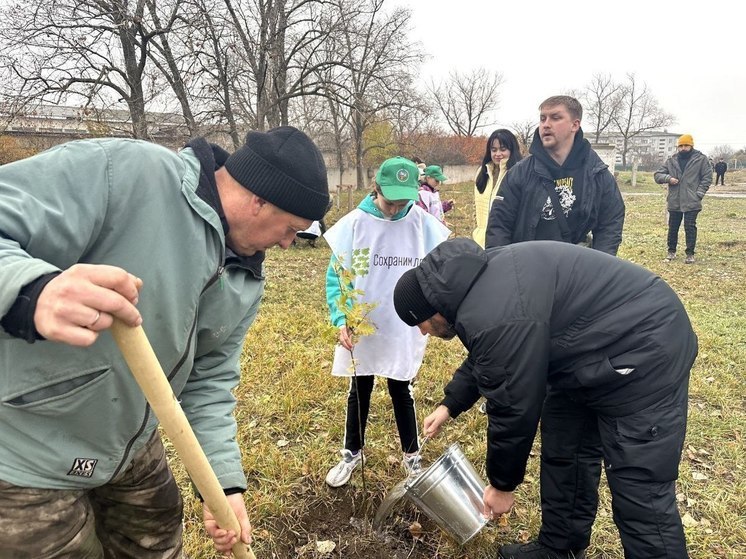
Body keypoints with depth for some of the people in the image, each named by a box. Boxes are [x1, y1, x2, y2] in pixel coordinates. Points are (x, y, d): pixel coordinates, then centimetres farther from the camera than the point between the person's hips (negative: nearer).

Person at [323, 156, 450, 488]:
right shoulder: (354, 224, -12)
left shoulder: (424, 225, -8)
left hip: (405, 331, 0)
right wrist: (341, 320, -19)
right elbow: (335, 276, -8)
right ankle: (352, 453, 36)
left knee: (401, 391, 15)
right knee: (360, 391, 16)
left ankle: (411, 455, 35)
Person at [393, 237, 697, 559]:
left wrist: (502, 484, -5)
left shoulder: (496, 318, -31)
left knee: (640, 495, -5)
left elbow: (513, 408, -21)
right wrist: (449, 405, 20)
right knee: (562, 451, 17)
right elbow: (484, 358, 20)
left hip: (644, 353, -10)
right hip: (593, 345, 10)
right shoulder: (477, 281, 2)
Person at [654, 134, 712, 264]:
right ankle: (671, 251, 26)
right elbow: (657, 175, 7)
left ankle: (690, 253, 10)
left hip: (692, 202, -3)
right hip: (674, 202, 3)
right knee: (673, 227, 12)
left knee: (690, 228, 0)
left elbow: (707, 177, -1)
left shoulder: (701, 159, -2)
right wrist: (668, 178, -13)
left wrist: (699, 194, -10)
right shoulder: (671, 161, 6)